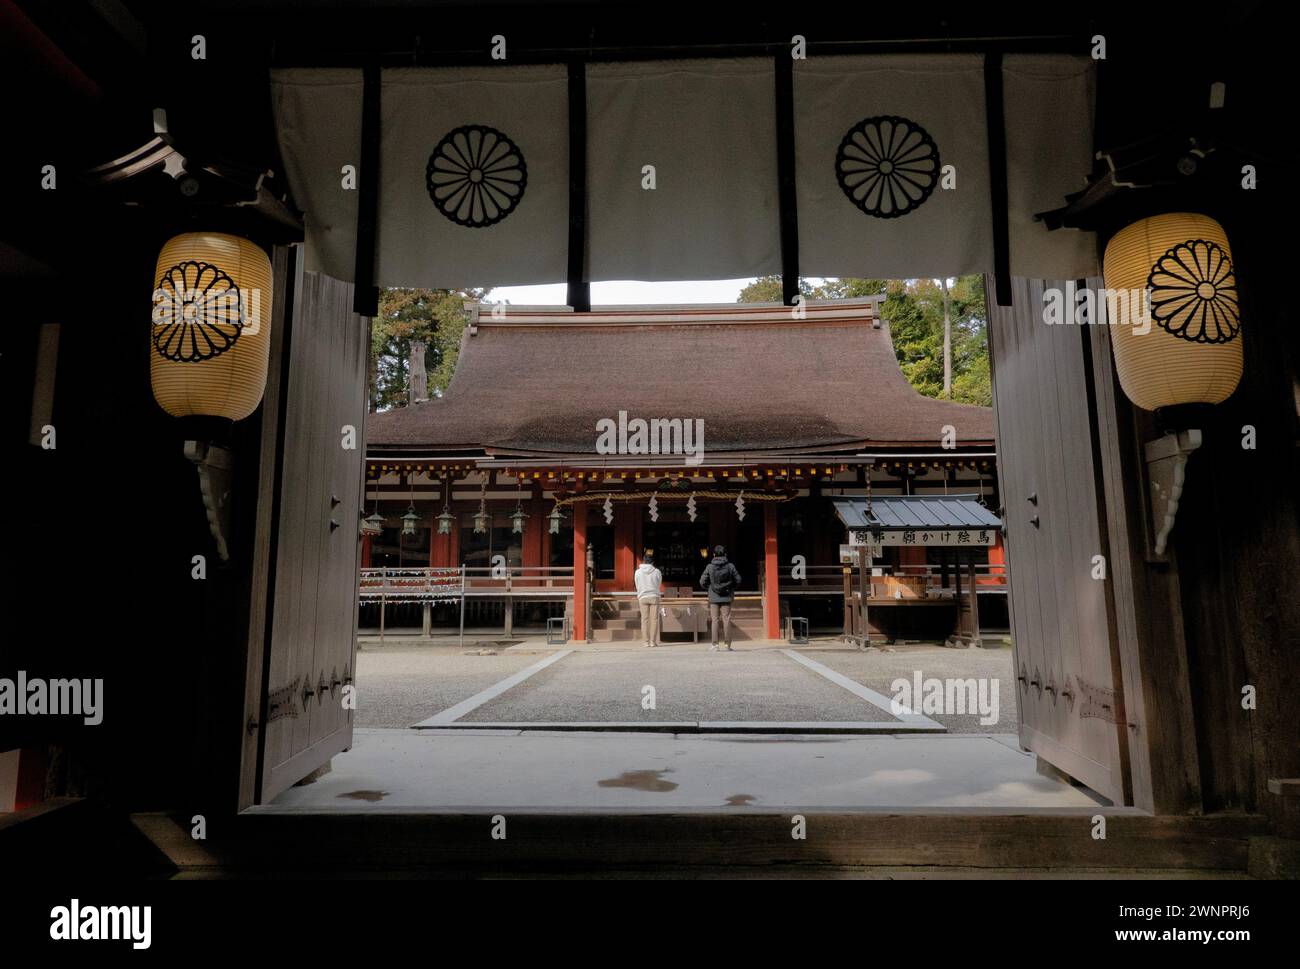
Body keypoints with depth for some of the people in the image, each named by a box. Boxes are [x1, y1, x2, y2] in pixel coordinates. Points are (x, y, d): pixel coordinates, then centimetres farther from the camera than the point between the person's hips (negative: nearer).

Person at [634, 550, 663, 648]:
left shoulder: (638, 572, -3)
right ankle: (653, 641, 1)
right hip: (654, 597, -1)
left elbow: (637, 586, 6)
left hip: (642, 597, 1)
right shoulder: (657, 572, -5)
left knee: (644, 620, 5)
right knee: (654, 619, 3)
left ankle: (647, 641, 3)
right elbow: (659, 584, 7)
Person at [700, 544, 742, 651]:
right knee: (726, 620, 5)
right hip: (726, 597, 0)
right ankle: (727, 644, 6)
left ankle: (715, 644, 2)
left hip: (714, 597, 0)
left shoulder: (709, 567, -5)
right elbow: (738, 580, 2)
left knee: (714, 620, 4)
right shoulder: (730, 566, -4)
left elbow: (702, 582, -3)